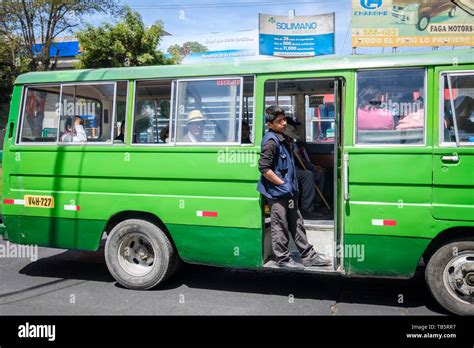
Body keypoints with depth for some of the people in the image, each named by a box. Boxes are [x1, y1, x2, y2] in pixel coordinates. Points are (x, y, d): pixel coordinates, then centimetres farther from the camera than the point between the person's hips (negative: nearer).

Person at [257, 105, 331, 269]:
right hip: (277, 192, -10)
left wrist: (292, 185, 14)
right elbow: (264, 168, -22)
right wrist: (282, 183, -18)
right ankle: (282, 259, 15)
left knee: (297, 223, 15)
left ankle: (308, 256, 25)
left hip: (288, 191, 10)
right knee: (280, 226, 2)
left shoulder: (283, 138, 13)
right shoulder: (271, 140, -16)